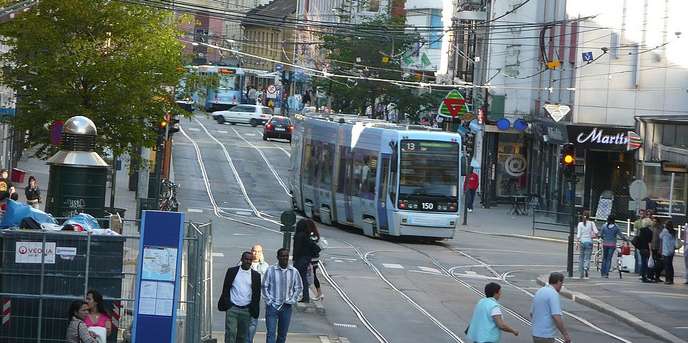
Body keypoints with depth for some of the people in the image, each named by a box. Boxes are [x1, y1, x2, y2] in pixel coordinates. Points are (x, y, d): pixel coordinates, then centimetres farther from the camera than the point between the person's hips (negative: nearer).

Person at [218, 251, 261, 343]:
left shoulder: (256, 275, 6)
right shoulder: (232, 271, 4)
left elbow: (257, 294, 8)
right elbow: (225, 289, 6)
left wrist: (254, 310, 2)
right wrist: (225, 304, -2)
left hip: (246, 310, 2)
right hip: (232, 308, -2)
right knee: (230, 333, -9)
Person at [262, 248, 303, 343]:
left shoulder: (294, 272, 1)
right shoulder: (271, 270, -6)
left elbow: (299, 288, 10)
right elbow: (265, 287, 0)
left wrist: (291, 301, -1)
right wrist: (269, 301, -7)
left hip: (286, 307, 3)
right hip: (272, 306, -3)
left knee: (282, 334, 11)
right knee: (271, 333, -9)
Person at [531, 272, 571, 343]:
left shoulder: (539, 292, 12)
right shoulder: (553, 294, -15)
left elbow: (532, 314, 22)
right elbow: (557, 317, -23)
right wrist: (565, 334, -15)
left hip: (536, 334, 9)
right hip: (546, 337, -9)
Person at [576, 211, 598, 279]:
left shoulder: (580, 224, 0)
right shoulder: (591, 223, -2)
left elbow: (578, 234, -4)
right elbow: (596, 232, -8)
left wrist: (577, 243, 1)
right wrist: (593, 236, 11)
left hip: (582, 242, 1)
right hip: (589, 242, -1)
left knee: (581, 258, 10)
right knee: (587, 258, -1)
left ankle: (582, 275, 10)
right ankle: (586, 268, -31)